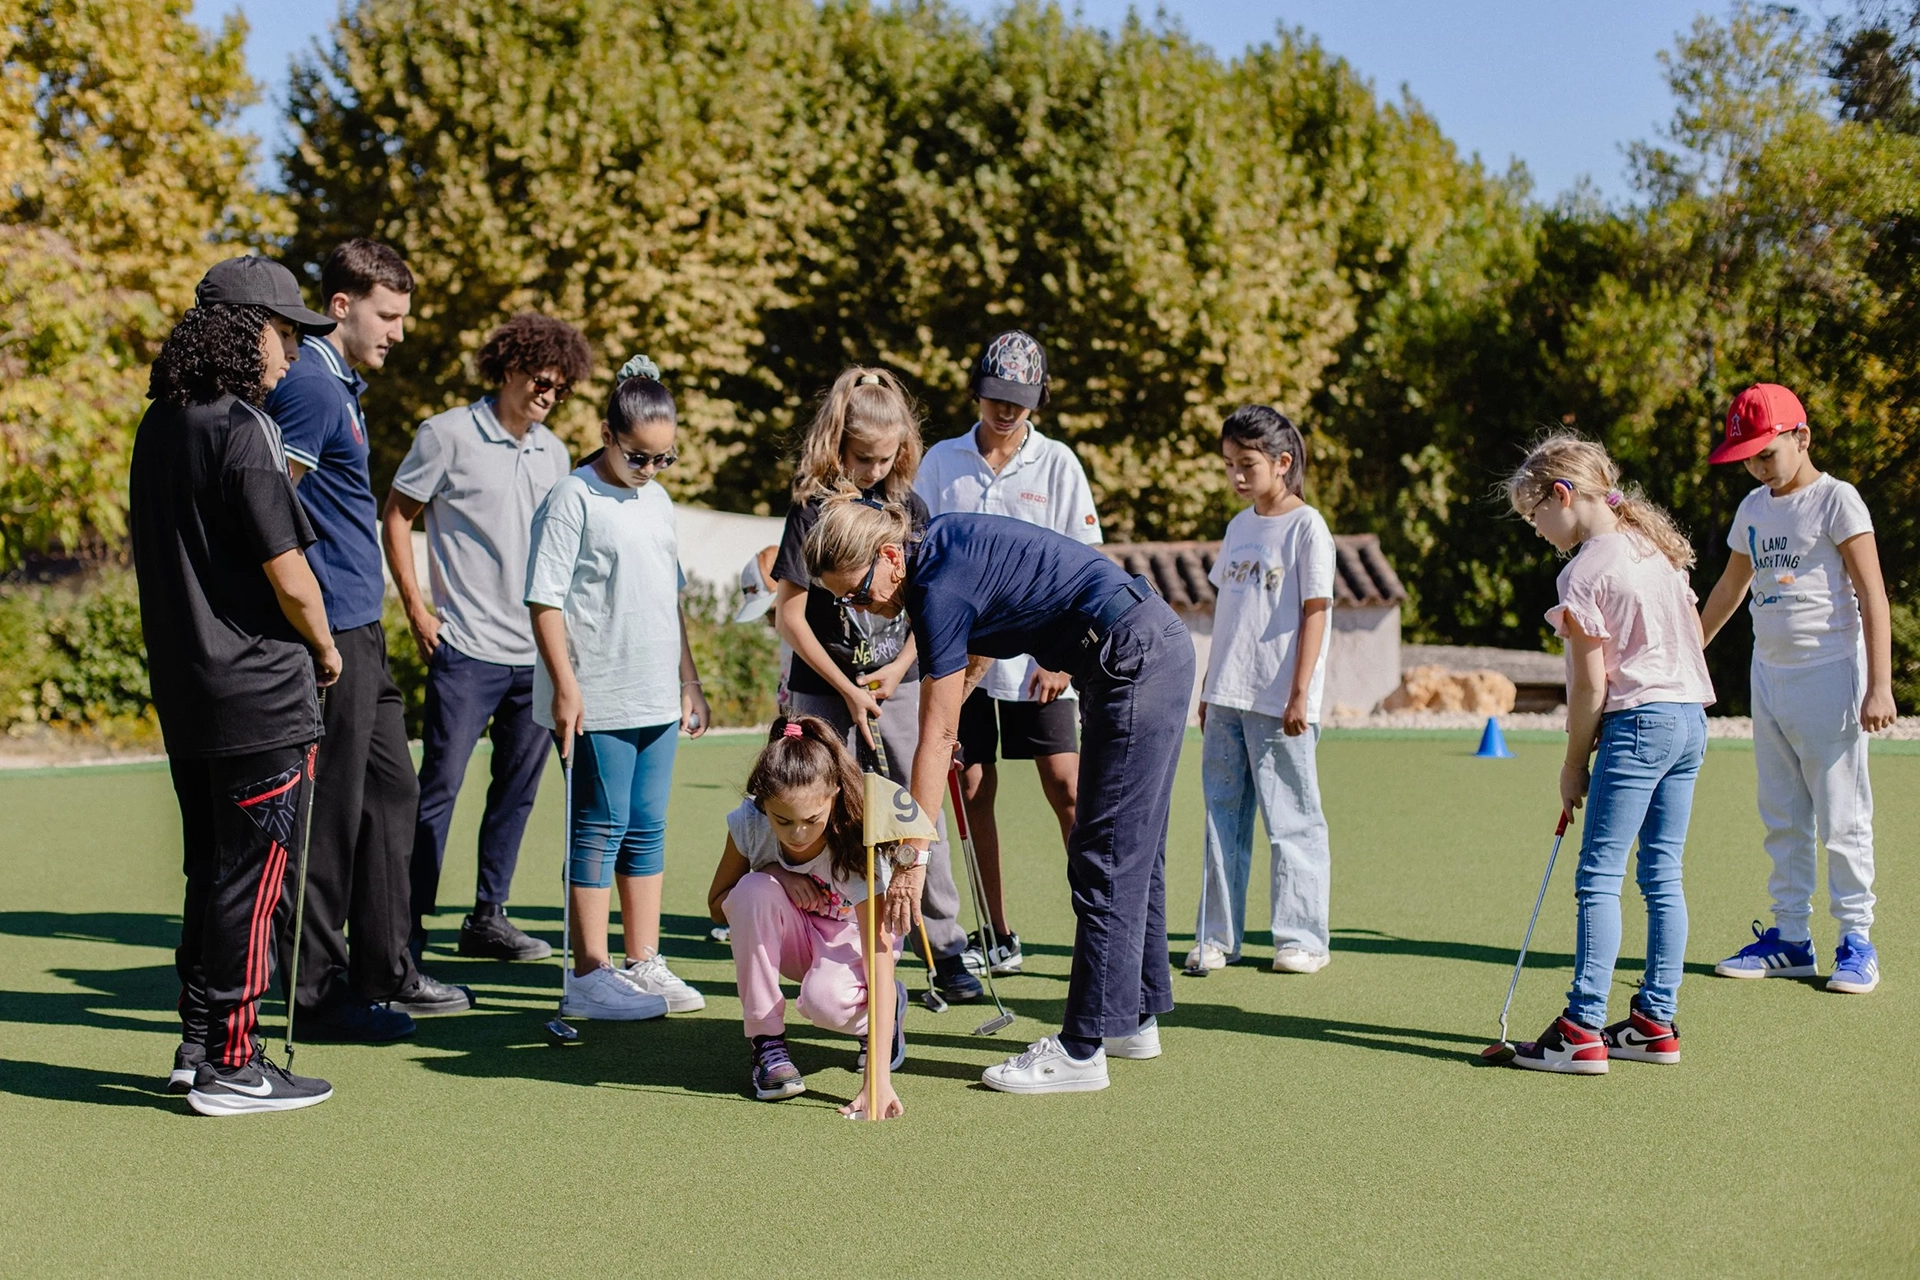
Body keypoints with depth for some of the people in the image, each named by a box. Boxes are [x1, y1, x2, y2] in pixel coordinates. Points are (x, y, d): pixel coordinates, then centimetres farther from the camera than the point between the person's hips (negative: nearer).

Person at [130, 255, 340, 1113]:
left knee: (213, 871, 17)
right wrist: (325, 650, 0)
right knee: (254, 877, 0)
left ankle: (198, 1044, 24)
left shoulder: (158, 426, 11)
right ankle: (229, 1065, 5)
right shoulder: (240, 428, -16)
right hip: (260, 696, -9)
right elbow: (288, 575, -18)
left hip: (184, 692, 9)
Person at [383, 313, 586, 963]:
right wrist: (417, 608, -6)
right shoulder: (449, 434, -4)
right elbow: (396, 515, 0)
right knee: (439, 785, -5)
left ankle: (488, 917, 21)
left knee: (518, 788, 11)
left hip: (537, 653, 6)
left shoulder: (554, 454, 13)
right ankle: (409, 922, 2)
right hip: (466, 647, -6)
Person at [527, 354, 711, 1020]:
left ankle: (644, 964, 20)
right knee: (601, 830, -3)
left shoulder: (657, 499, 14)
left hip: (656, 700, 7)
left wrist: (689, 681, 21)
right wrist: (565, 685, -16)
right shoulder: (573, 498, -8)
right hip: (596, 701, -7)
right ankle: (589, 976, 5)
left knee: (647, 831, 11)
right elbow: (545, 598, -11)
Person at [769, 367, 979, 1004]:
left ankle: (947, 950, 9)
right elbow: (789, 615, -8)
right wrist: (848, 689, -10)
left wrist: (900, 667, -6)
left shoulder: (908, 506, 4)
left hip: (899, 685, 3)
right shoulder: (812, 510, -8)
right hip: (825, 690, -3)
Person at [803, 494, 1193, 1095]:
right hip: (1166, 644, 10)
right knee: (1134, 849, 16)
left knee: (1105, 859, -7)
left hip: (1132, 659, -10)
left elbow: (937, 736, -17)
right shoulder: (939, 540, 8)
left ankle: (1082, 1050, -4)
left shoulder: (940, 591, -18)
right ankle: (1135, 1017, 25)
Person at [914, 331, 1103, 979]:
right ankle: (998, 938, 12)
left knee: (1066, 787, -6)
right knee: (973, 790, 3)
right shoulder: (942, 461, 7)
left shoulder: (1056, 463, 1)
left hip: (1037, 657, -2)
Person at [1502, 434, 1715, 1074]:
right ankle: (1656, 1023, 15)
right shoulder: (1656, 546, 12)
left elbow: (1590, 685, -11)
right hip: (1692, 717, 9)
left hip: (1637, 723, -9)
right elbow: (1695, 632, 20)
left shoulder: (1585, 571, -12)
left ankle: (1583, 1031, -8)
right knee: (1663, 875, 11)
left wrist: (1573, 763, -1)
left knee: (1599, 878, -6)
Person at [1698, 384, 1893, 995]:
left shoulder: (1837, 499, -8)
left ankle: (1856, 940, 5)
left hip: (1830, 674, -7)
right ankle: (1790, 938, 16)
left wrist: (1879, 687, -19)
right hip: (1769, 673, 7)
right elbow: (1730, 587, 26)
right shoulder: (1754, 508, 12)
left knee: (1841, 817, -3)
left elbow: (1872, 596, -13)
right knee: (1782, 818, 10)